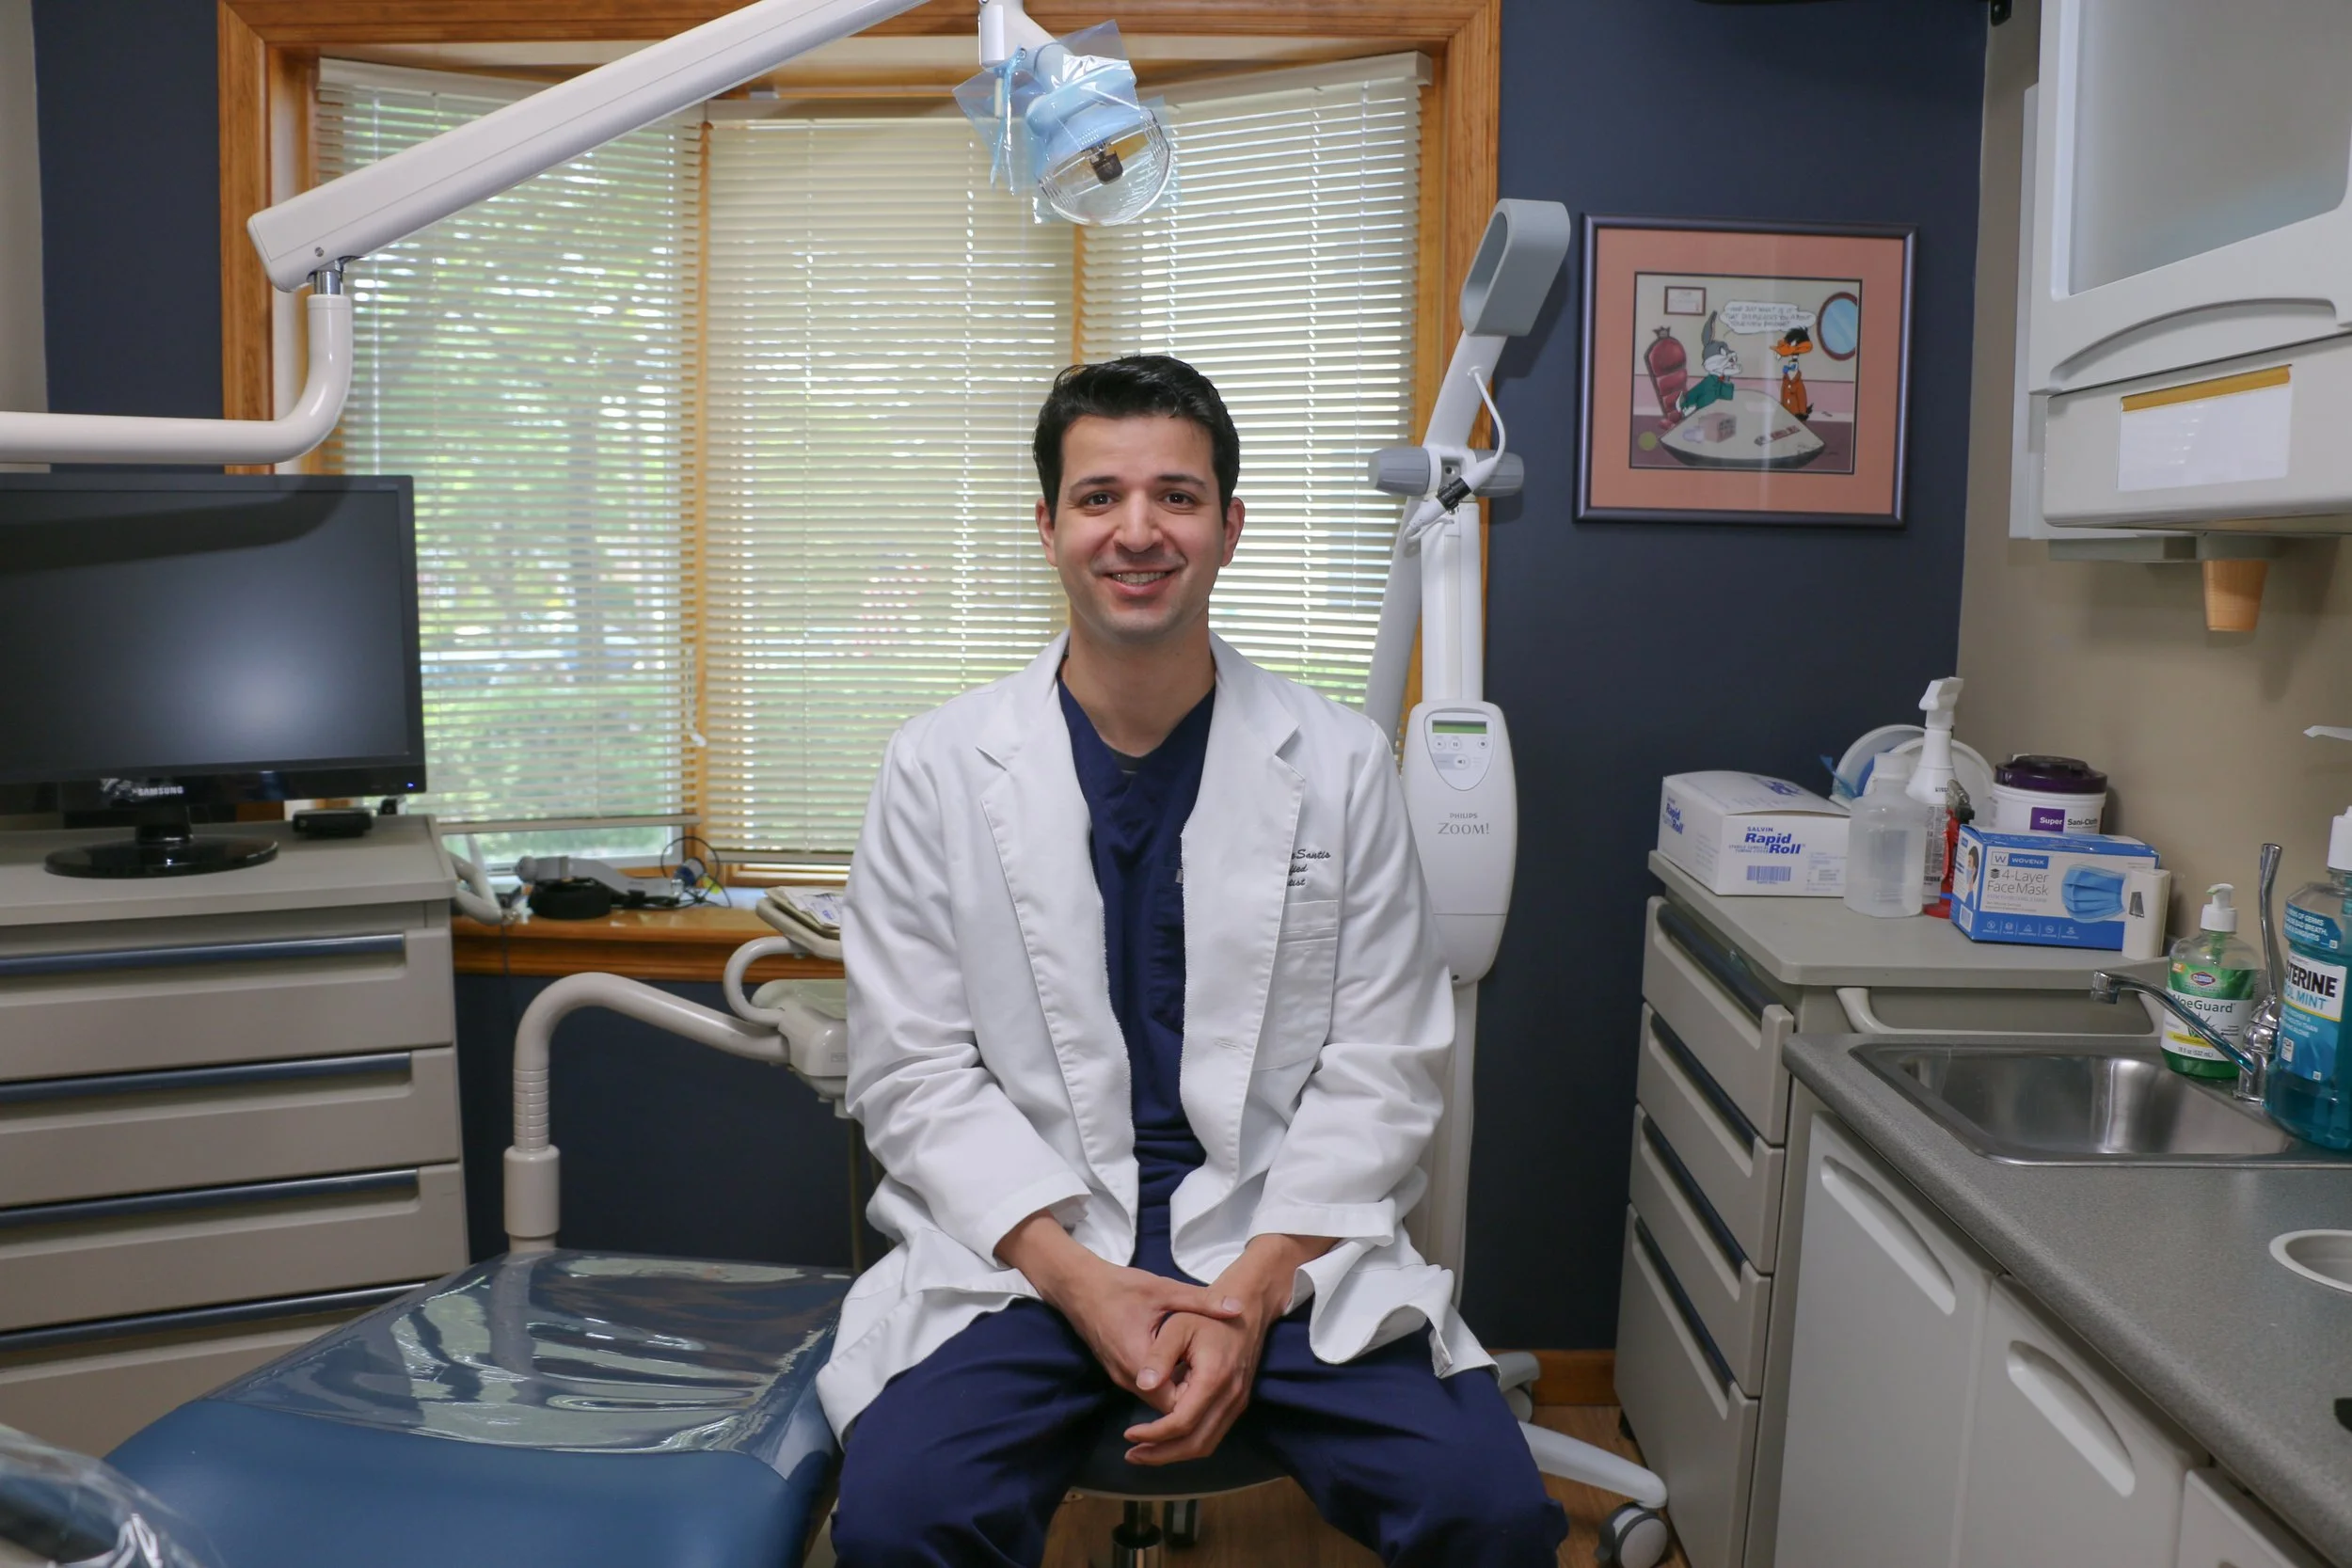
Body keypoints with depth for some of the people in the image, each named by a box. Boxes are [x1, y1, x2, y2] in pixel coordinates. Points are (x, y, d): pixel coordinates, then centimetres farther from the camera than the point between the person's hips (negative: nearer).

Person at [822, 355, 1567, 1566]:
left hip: (1282, 1235, 1)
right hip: (1023, 1240, 0)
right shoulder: (937, 770, 0)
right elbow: (915, 1073, -1)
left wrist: (1253, 1287, -12)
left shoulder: (1340, 764, 1)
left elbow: (1382, 1067, 1)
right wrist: (1078, 1278, -13)